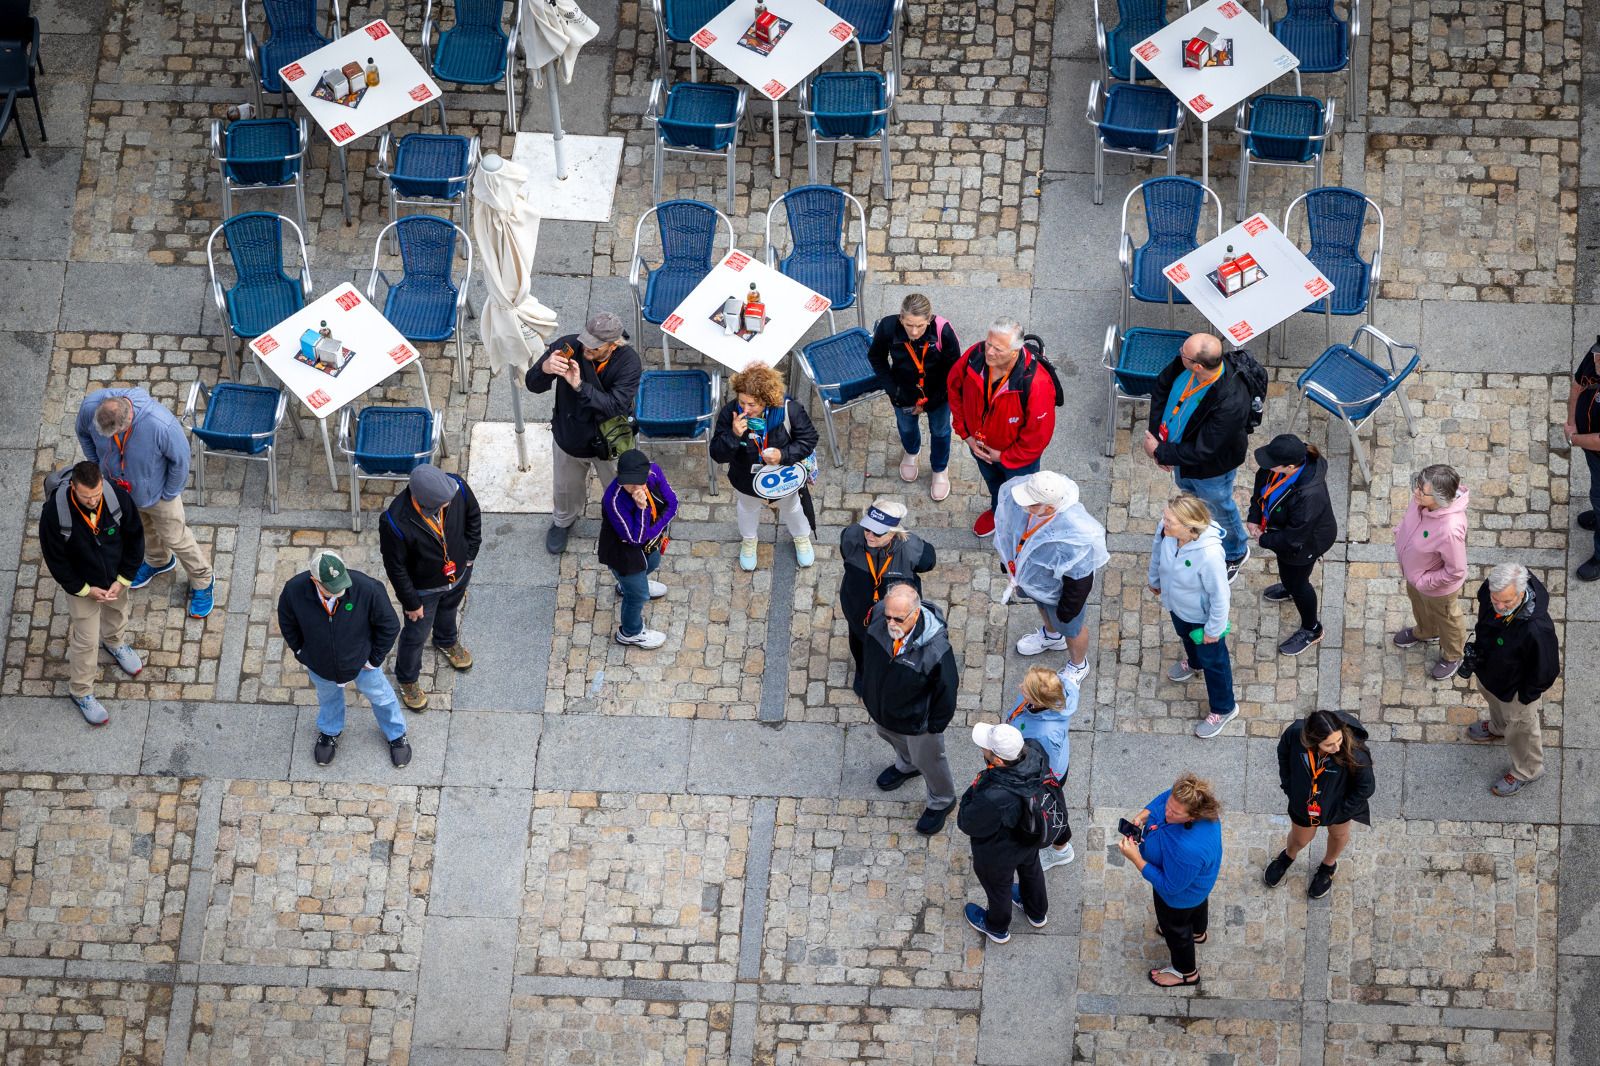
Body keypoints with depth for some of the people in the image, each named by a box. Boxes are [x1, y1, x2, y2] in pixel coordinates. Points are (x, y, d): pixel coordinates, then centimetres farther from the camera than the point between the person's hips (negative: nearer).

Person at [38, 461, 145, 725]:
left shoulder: (118, 496, -30)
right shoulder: (54, 513, -37)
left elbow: (135, 538, -12)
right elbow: (55, 559, -21)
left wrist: (123, 579, -11)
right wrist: (85, 590, -16)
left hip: (117, 577, 3)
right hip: (82, 584, -3)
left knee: (117, 611, 32)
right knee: (86, 639, 10)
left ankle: (115, 643, 66)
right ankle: (80, 692, 33)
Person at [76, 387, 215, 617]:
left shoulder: (161, 425, -45)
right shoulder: (90, 406, -33)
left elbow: (180, 459, -24)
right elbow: (84, 434, -6)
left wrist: (169, 494, -12)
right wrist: (97, 466, -1)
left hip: (155, 492, -4)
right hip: (118, 486, 4)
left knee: (174, 537, 18)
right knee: (141, 529, 31)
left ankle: (203, 581, 44)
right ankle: (158, 561, 62)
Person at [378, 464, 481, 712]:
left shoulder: (456, 487, -32)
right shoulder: (396, 522, -43)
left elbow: (473, 515, -7)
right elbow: (395, 567, -25)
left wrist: (469, 554, -1)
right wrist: (411, 602, -13)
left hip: (458, 574, 4)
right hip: (423, 588, -4)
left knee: (448, 610, 36)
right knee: (416, 634, 21)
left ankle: (447, 641, 69)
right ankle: (407, 679, 50)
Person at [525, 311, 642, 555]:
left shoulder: (628, 361, -30)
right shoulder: (568, 346, -28)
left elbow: (615, 406, -37)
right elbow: (533, 384, -22)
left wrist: (579, 386, -47)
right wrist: (545, 368, -47)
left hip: (610, 441, -2)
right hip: (569, 435, 2)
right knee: (566, 488, 28)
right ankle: (563, 522, 61)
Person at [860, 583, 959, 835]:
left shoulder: (935, 649, -42)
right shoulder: (878, 615, -28)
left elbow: (946, 689, -23)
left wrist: (935, 725, -9)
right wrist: (866, 688, 10)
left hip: (916, 718, -5)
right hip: (880, 706, 5)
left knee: (928, 759, 23)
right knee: (890, 735, 37)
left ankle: (941, 801, 54)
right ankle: (906, 766, 72)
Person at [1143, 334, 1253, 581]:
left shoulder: (1230, 403, -46)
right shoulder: (1183, 364, -28)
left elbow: (1202, 451, -35)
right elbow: (1163, 385, -6)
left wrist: (1160, 452, -23)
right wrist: (1157, 431, -12)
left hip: (1213, 468, -6)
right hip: (1179, 445, 6)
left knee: (1220, 508, 25)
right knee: (1189, 495, 35)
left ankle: (1235, 553, 57)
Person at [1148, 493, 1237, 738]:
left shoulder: (1209, 554, -46)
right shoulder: (1166, 530, -29)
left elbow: (1220, 594, -30)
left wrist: (1214, 629, -17)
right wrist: (1155, 579, 15)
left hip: (1202, 617, -6)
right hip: (1177, 606, 6)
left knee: (1213, 662, 21)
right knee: (1186, 636, 38)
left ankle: (1223, 709, 47)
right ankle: (1194, 662, 73)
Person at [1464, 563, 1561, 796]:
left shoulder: (1536, 630, -48)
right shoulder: (1490, 589, -30)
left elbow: (1546, 671, -29)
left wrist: (1526, 696, -14)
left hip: (1515, 686, -6)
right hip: (1488, 669, 6)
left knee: (1520, 727, 23)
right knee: (1491, 696, 38)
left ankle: (1527, 770, 54)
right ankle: (1498, 727, 73)